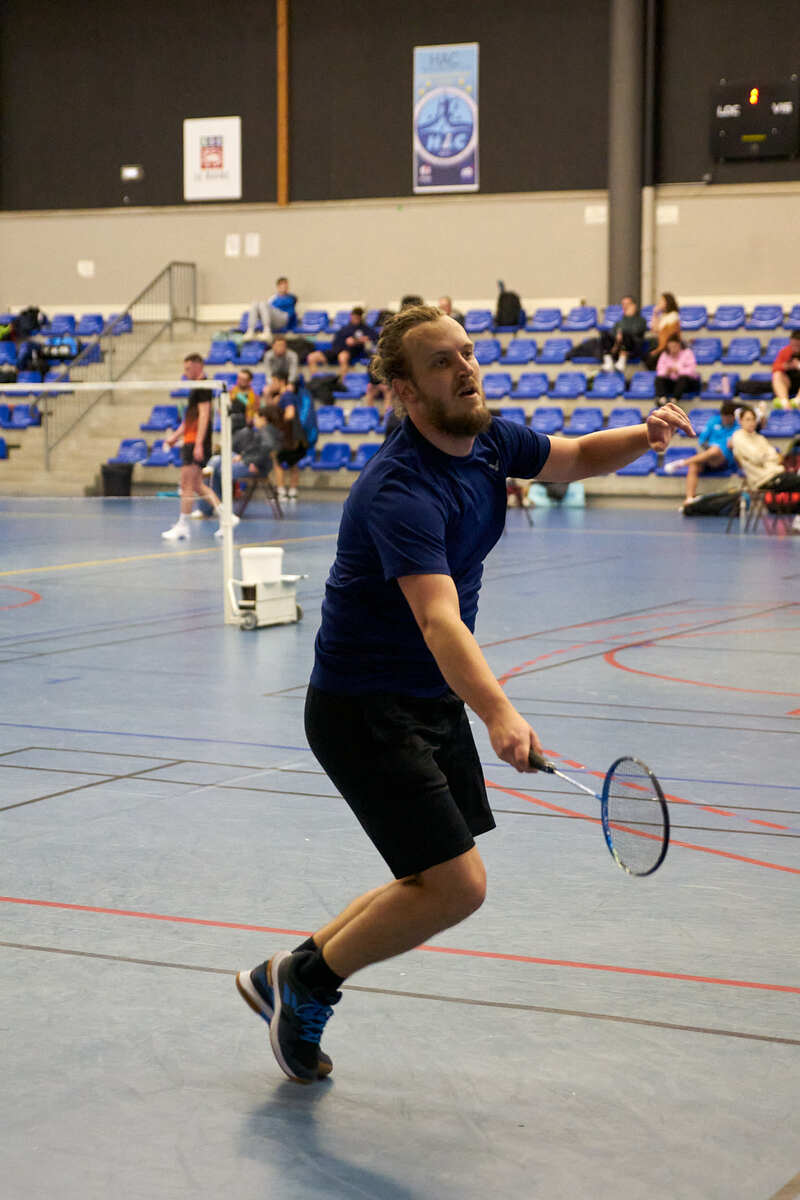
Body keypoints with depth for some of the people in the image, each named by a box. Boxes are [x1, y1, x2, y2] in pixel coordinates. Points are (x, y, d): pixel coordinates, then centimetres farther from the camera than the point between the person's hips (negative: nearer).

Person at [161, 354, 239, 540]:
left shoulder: (203, 387, -10)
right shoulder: (196, 388, 19)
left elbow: (204, 415, -18)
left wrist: (199, 444, -23)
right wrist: (175, 436, 23)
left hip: (197, 442, -10)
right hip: (190, 441, 10)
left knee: (187, 485, -7)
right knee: (197, 485, 12)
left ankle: (183, 526, -4)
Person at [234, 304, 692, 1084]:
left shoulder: (489, 441, 0)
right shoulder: (402, 492, -28)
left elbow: (577, 457, 19)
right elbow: (439, 620, -41)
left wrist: (642, 435, -4)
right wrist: (499, 715, -56)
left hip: (436, 702, 9)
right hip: (365, 709, -9)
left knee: (442, 886, 13)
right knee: (456, 887, -14)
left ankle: (290, 976, 27)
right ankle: (307, 979, 8)